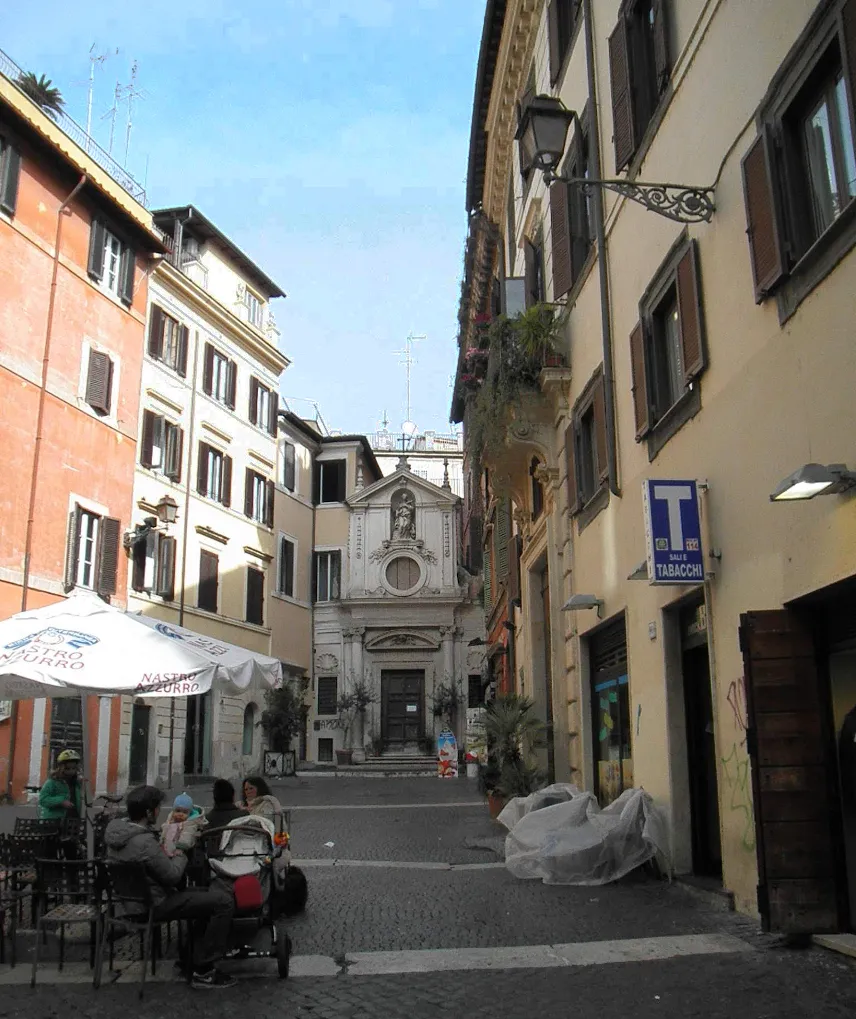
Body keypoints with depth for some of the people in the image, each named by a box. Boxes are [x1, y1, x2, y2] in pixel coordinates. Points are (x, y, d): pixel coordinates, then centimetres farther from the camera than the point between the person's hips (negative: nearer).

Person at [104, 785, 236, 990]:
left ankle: (200, 963, 20)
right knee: (224, 902, -14)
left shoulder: (117, 828, 0)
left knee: (211, 894, 19)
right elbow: (173, 876, -21)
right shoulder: (145, 843, -30)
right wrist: (183, 847, -9)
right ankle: (203, 972, -3)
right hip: (154, 905, -10)